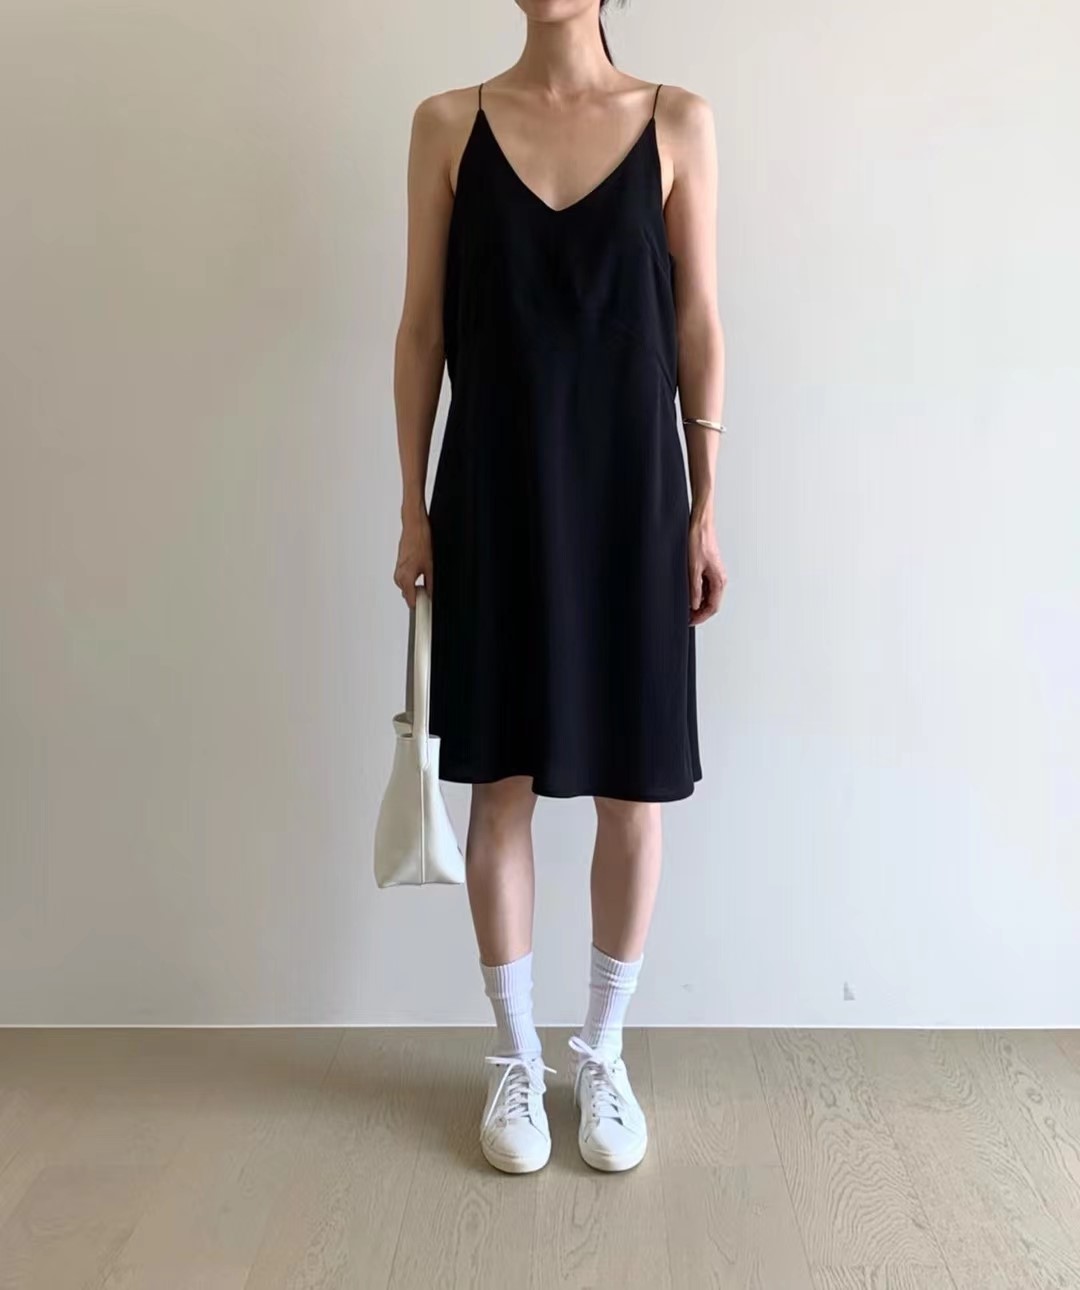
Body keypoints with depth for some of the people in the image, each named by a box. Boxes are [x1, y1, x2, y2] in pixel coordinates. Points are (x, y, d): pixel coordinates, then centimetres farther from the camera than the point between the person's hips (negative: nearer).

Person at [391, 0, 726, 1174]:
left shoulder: (678, 122, 5)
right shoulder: (449, 124, 6)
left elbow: (699, 327, 3)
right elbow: (422, 326, 5)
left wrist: (706, 507, -1)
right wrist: (413, 507, 0)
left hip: (630, 489, 0)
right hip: (495, 492, 0)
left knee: (630, 786, 6)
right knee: (501, 782, 6)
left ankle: (603, 1053, 27)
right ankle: (516, 1056, 25)